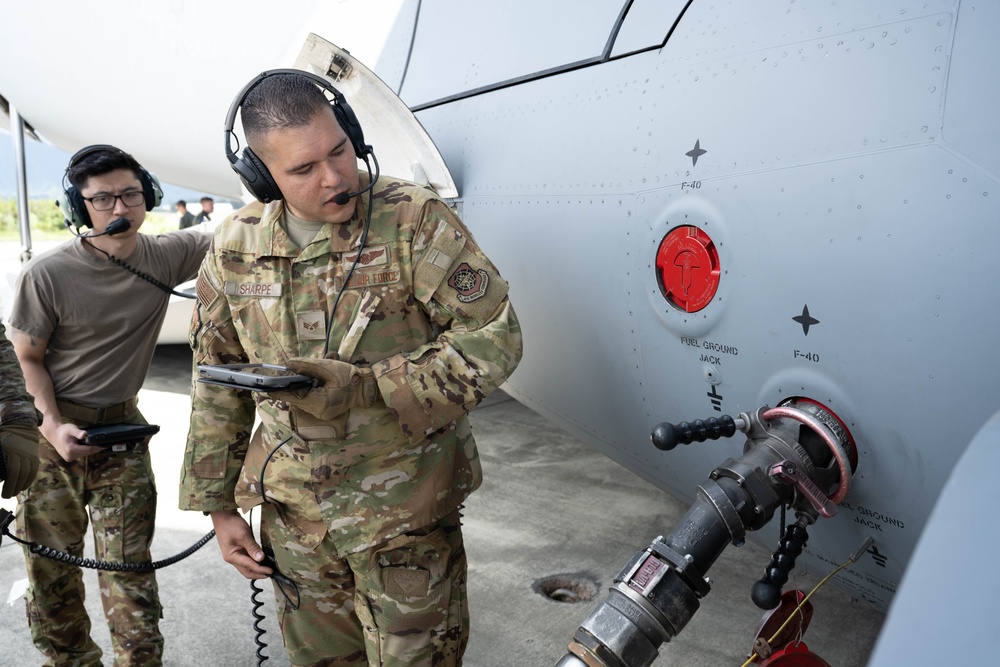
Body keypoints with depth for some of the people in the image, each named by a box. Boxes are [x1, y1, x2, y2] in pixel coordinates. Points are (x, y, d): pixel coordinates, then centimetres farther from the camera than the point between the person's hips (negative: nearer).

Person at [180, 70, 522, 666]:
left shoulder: (414, 220, -15)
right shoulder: (235, 249, -2)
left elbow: (494, 338, -19)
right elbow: (217, 384, 8)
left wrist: (365, 388, -28)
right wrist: (219, 507, 10)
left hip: (404, 510, -4)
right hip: (293, 511, 4)